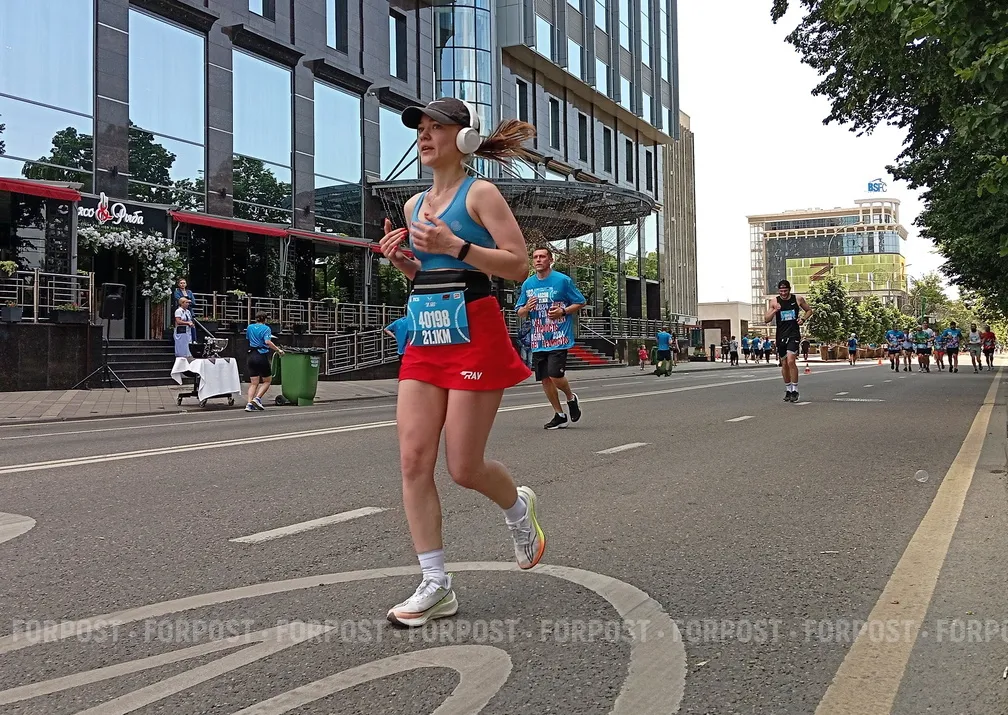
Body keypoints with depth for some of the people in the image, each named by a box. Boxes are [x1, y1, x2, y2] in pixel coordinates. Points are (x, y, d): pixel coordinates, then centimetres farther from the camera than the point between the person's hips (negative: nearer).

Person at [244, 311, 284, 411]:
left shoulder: (249, 327, 10)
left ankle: (249, 404, -5)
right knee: (267, 380, 10)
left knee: (253, 382, 8)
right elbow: (268, 342, -22)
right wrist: (278, 350, -17)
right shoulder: (266, 328, -7)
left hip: (251, 356, 5)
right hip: (262, 357, -5)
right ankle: (257, 398, -8)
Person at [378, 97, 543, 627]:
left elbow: (519, 266, -12)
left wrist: (454, 245, -20)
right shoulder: (415, 205, 16)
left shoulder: (480, 194, -5)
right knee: (413, 461, -3)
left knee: (464, 468, -2)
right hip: (424, 338, 7)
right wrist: (401, 259, 4)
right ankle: (435, 587, 6)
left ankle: (518, 508, 33)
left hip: (473, 335, -7)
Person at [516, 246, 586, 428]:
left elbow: (580, 303, 3)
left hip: (558, 338, -5)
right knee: (545, 379, 6)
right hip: (538, 340, 5)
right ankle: (560, 415, 21)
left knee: (555, 376, -16)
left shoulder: (563, 280, -3)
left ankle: (571, 398, 17)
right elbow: (520, 313, 15)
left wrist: (563, 311, -13)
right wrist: (527, 308, -8)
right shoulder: (528, 284, 9)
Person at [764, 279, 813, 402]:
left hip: (794, 334, -2)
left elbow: (809, 310, 17)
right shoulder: (774, 302, 1)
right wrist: (774, 311, -18)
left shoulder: (798, 299, 1)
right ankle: (788, 389, 23)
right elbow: (766, 319, -1)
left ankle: (795, 390, -8)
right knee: (784, 364, 9)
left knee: (791, 361, -17)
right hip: (781, 336, 3)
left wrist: (803, 319, -2)